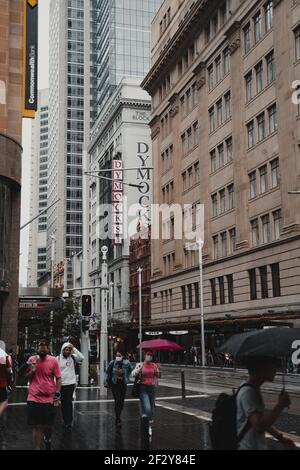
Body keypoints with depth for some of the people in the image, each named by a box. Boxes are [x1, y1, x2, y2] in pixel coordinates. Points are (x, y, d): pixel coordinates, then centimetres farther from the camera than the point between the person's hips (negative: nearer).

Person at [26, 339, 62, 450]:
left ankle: (47, 439, 42)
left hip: (49, 399, 0)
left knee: (48, 426, 10)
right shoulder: (32, 359, 2)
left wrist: (57, 396, -5)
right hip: (33, 399, 1)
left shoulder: (53, 360, -3)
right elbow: (27, 378, 12)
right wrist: (32, 371, -9)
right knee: (36, 426, -2)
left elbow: (58, 379, 0)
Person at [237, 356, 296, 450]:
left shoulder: (255, 390, 9)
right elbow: (260, 426, -31)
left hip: (258, 446, 10)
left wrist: (280, 436, 11)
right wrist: (280, 405, -25)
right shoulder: (248, 392, -22)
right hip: (250, 447, -10)